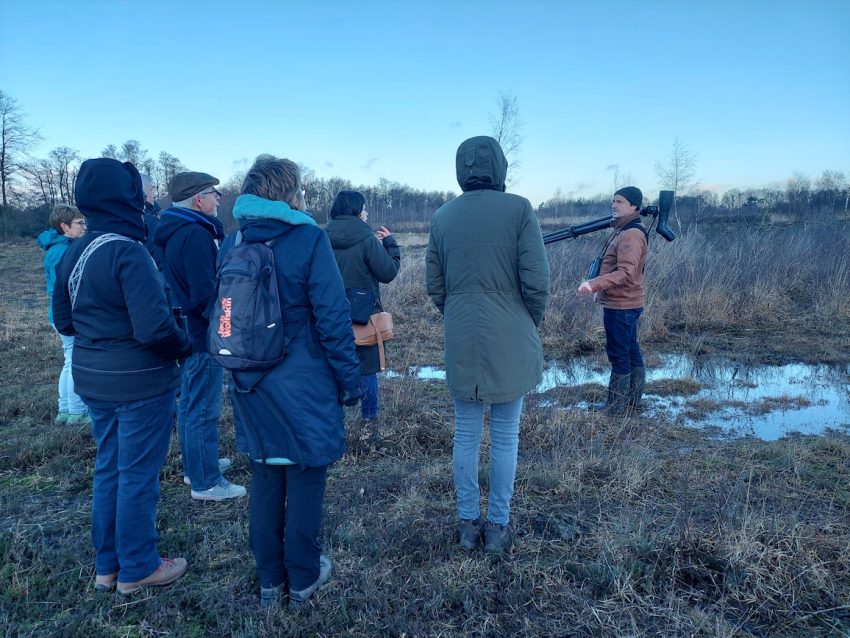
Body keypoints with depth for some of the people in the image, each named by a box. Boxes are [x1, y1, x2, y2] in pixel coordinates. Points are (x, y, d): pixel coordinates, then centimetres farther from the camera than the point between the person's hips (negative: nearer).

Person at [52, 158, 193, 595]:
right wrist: (184, 346, -10)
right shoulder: (127, 251, -21)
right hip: (139, 382, -8)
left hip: (92, 379, 8)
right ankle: (137, 568, 23)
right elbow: (154, 328, -27)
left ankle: (107, 565, 33)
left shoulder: (73, 253, 5)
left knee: (108, 469, 19)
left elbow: (63, 320, 14)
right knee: (138, 475, 7)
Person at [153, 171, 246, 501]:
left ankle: (194, 465, 35)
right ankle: (205, 482, 10)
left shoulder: (172, 231, 11)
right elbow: (205, 292, -25)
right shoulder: (196, 234, -21)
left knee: (189, 402, 20)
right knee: (204, 410, -1)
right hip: (203, 336, -10)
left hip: (184, 333, 10)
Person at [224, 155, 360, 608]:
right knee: (305, 478, 9)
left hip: (252, 385, 6)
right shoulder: (308, 239, -13)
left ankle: (269, 579, 29)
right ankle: (303, 577, 24)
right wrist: (350, 378, -7)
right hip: (304, 385, -5)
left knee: (264, 478, 16)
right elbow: (332, 317, -15)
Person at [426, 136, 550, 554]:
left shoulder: (442, 217, 3)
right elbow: (537, 283, -11)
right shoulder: (518, 209, -9)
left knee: (466, 435, 13)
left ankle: (468, 524, 24)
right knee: (505, 438, 9)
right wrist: (529, 326, 6)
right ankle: (498, 527, 21)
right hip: (510, 343, -3)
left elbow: (434, 287, 7)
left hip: (461, 343, 3)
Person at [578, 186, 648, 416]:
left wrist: (595, 284, -36)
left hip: (621, 306, -10)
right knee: (631, 352, 16)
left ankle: (615, 407, 6)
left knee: (618, 355, -3)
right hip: (624, 303, 10)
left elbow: (626, 272, -28)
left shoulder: (631, 234, -18)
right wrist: (597, 286, 15)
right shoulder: (622, 230, 15)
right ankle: (632, 401, 27)